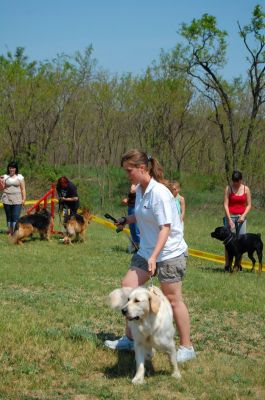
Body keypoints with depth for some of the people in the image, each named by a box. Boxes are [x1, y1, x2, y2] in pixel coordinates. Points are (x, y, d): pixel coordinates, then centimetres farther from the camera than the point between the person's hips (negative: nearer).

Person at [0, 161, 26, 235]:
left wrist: (24, 199, -3)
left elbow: (23, 189, 4)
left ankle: (15, 232, -14)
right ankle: (10, 231, 14)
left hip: (17, 199, -2)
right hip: (7, 199, 2)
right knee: (9, 217, 7)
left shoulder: (20, 177, 4)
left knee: (16, 217, -11)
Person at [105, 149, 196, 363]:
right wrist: (127, 220, 3)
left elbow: (165, 227, -25)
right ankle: (130, 339, 18)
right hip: (147, 251, 9)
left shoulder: (159, 193, -22)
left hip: (170, 253, -9)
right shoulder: (140, 190, 4)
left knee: (173, 299, -1)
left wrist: (154, 257, -32)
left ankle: (187, 348, 12)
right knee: (127, 286, 5)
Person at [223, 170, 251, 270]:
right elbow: (225, 204, -7)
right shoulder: (228, 188, -3)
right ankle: (227, 265, -2)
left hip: (241, 217, 2)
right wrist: (229, 219, -15)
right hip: (230, 216, -2)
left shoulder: (246, 189, 4)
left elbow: (249, 205, 6)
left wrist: (243, 216, -10)